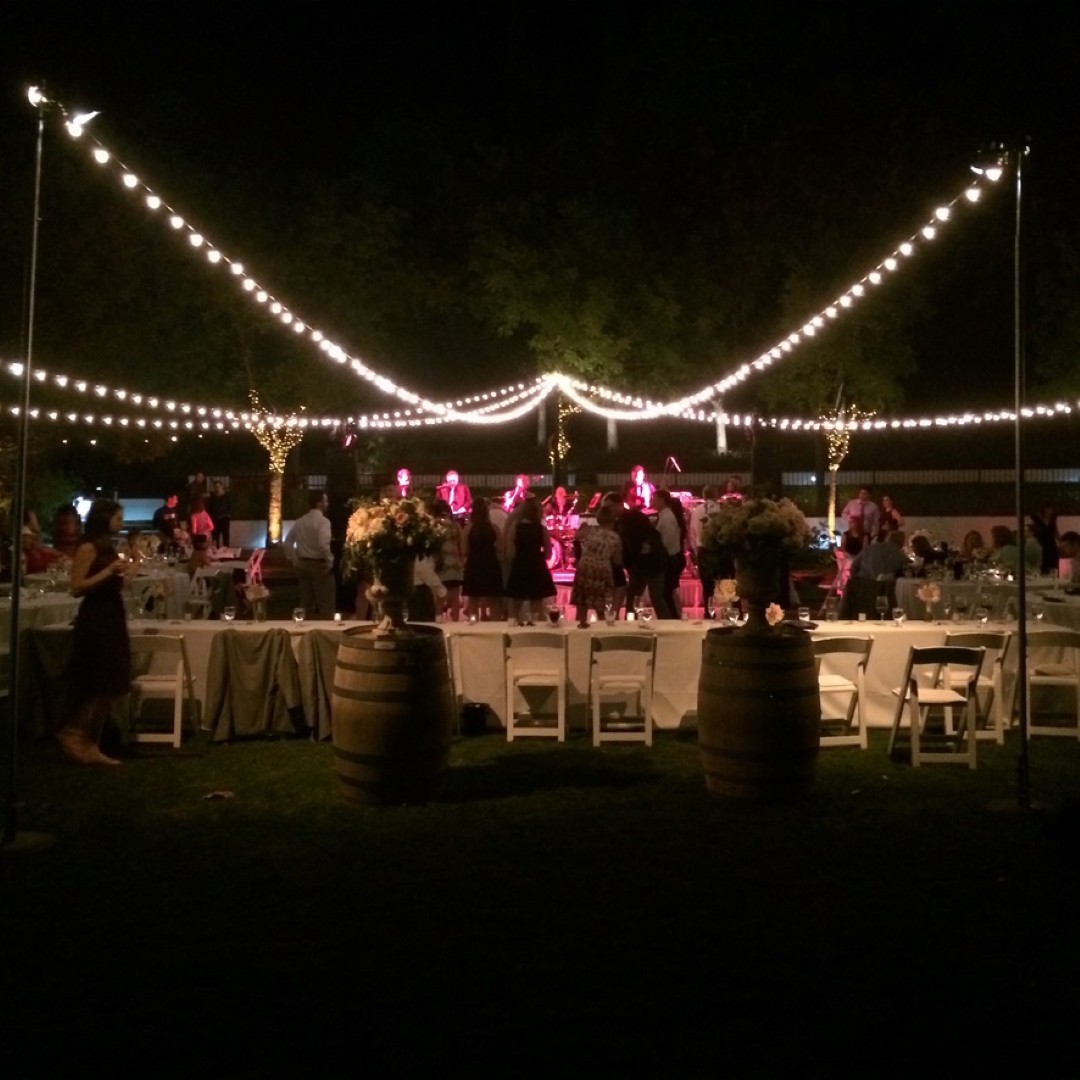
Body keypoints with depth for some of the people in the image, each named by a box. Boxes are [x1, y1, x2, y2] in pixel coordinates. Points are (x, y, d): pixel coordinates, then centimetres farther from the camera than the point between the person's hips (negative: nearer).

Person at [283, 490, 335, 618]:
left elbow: (288, 543, 12)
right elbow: (323, 544, -26)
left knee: (306, 604, 13)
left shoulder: (299, 521, 9)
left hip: (303, 564, 7)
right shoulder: (323, 521, -13)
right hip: (319, 565, -7)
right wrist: (329, 561, -14)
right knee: (325, 605, -1)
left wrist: (295, 561, 17)